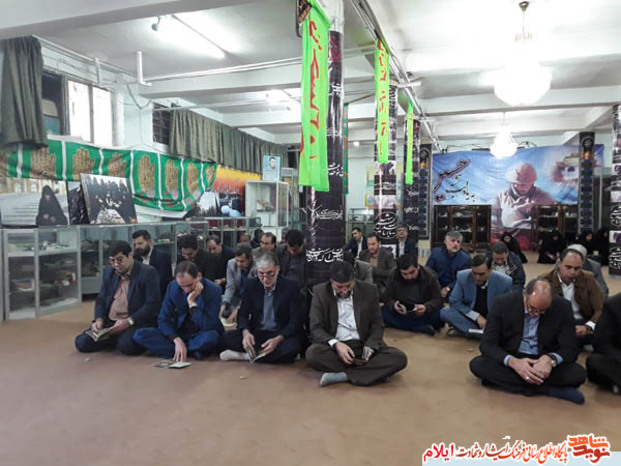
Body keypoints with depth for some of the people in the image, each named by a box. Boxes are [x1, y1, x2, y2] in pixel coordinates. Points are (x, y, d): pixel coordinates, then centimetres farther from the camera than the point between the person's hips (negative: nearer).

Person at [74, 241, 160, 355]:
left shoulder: (148, 273, -8)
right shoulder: (108, 273, 14)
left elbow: (152, 304, -14)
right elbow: (101, 300, 16)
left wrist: (128, 322, -22)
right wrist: (99, 319, -4)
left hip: (135, 323, -6)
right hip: (109, 323, 6)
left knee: (126, 345, -33)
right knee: (82, 342, -13)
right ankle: (116, 339, 10)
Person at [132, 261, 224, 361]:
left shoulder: (213, 290, -17)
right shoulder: (173, 286, -7)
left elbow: (208, 328, -23)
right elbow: (163, 319, -6)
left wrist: (192, 302, -28)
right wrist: (177, 340, -22)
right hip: (178, 334, 4)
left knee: (211, 337, -39)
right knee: (139, 334, -17)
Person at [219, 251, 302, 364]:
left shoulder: (291, 287, -9)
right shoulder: (251, 285, 2)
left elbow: (295, 321, -11)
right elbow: (243, 314, 3)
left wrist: (277, 340, -29)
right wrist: (246, 333, -20)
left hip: (281, 335, -3)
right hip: (256, 333, 3)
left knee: (292, 346, -36)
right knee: (227, 338, -21)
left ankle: (245, 356, -22)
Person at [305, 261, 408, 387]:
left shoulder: (369, 291, 3)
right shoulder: (320, 292, -1)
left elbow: (377, 325, 7)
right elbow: (316, 328, -4)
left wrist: (370, 347, -12)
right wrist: (336, 344, -23)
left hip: (363, 345, 2)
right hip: (334, 347, -1)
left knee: (399, 358, -24)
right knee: (313, 353, -34)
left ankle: (341, 375, -25)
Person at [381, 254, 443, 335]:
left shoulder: (429, 276, -12)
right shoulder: (394, 277, -9)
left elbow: (437, 299, -11)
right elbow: (387, 297, -4)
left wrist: (426, 307, -33)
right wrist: (393, 305, -29)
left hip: (425, 314, -2)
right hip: (402, 314, 2)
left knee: (439, 314, -32)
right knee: (383, 312, -27)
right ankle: (421, 328, -30)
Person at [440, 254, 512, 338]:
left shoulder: (504, 282, -17)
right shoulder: (463, 277, -16)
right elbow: (454, 302, -10)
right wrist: (477, 316, -19)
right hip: (470, 318, 1)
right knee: (444, 313, -25)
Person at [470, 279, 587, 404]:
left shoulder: (562, 307, -11)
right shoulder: (503, 304, -14)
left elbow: (570, 349, -7)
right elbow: (487, 344, -14)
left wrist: (551, 359, -31)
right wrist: (513, 362, -33)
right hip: (511, 359, 0)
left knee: (578, 373, -27)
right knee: (477, 364, -29)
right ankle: (550, 390, -24)